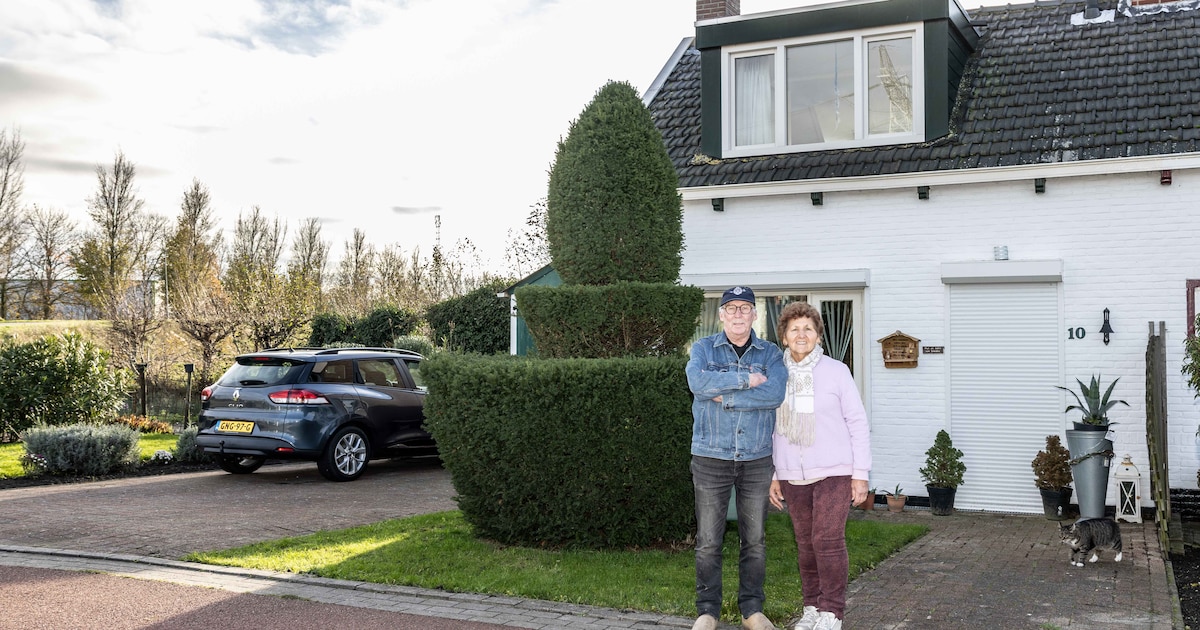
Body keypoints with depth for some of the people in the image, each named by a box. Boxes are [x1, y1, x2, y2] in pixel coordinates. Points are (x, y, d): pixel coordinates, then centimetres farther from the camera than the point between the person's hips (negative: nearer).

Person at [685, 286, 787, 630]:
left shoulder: (770, 353, 5)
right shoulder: (703, 349, 4)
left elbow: (775, 393, -14)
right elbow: (698, 382, -18)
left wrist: (725, 396, -16)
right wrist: (746, 379, -16)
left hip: (757, 459, 1)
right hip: (711, 457, -1)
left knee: (755, 539, 8)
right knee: (708, 540, 2)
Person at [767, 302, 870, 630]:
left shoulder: (836, 371, -3)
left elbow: (858, 423, -1)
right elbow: (771, 428, 12)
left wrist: (861, 473, -4)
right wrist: (772, 475, 10)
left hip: (833, 472, -3)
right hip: (793, 476, 3)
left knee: (828, 541, -10)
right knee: (805, 544, 8)